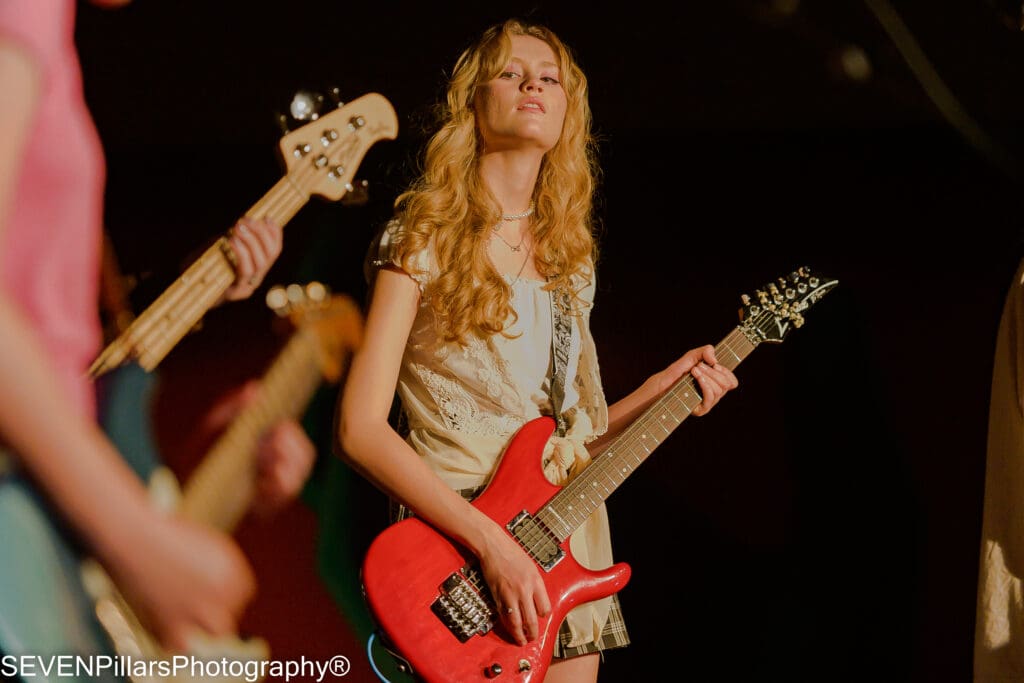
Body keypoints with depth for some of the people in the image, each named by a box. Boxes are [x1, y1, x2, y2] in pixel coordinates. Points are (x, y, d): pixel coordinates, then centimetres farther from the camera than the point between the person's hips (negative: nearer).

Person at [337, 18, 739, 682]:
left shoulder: (568, 254, 12)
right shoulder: (428, 234, -6)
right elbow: (360, 427, -14)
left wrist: (659, 390, 2)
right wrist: (490, 541, -21)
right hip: (459, 557, -6)